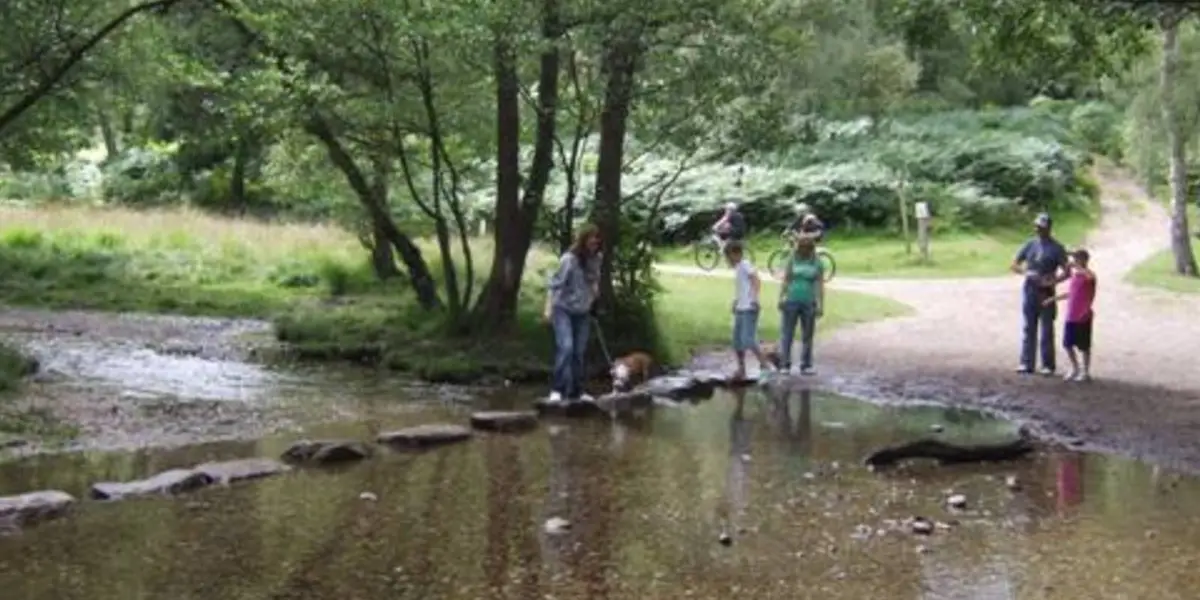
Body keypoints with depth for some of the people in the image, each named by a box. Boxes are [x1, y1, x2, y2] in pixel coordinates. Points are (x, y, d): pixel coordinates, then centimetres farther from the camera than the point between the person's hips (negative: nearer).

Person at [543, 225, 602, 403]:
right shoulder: (569, 259, -19)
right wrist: (548, 309, -23)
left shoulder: (596, 259, -4)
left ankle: (576, 391, 15)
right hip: (563, 309, -5)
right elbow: (555, 284, -19)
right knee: (565, 347, -17)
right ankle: (557, 389, -12)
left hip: (582, 312, 5)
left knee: (579, 352, 7)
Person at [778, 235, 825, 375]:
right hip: (791, 301, -1)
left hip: (809, 303, 1)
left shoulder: (816, 264, 3)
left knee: (807, 336, 6)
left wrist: (821, 305, -2)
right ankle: (785, 364, 1)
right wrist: (781, 298, 0)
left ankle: (806, 366, 13)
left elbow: (820, 285, 3)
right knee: (787, 334, -2)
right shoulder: (792, 260, 3)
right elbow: (786, 280, 7)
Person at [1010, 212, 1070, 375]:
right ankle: (1026, 363, 9)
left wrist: (1053, 281, -23)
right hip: (1029, 290, 3)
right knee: (1029, 328, 5)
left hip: (1046, 292, -3)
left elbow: (1066, 272, -5)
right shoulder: (1030, 245, 7)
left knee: (1047, 330, 1)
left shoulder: (1056, 248, -2)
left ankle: (1048, 365, 6)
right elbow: (1014, 265, 9)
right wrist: (1025, 272, -11)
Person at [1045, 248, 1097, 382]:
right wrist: (1053, 299, 22)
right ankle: (1075, 368, 27)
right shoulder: (1073, 276, 10)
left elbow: (1090, 275, -39)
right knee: (1067, 344, 11)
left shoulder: (1089, 275, -12)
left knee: (1084, 346, 4)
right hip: (1070, 316, 7)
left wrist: (1076, 267, -34)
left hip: (1083, 317, -7)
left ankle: (1086, 372, 17)